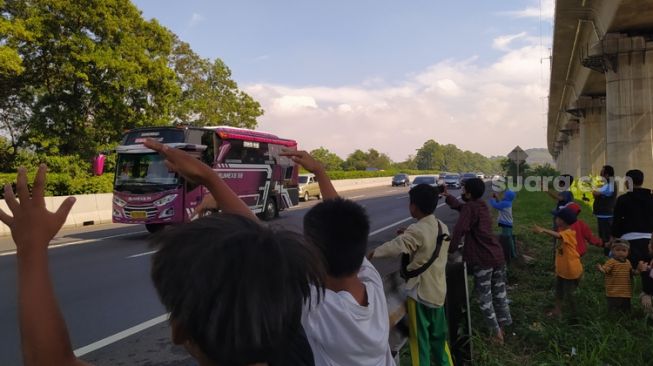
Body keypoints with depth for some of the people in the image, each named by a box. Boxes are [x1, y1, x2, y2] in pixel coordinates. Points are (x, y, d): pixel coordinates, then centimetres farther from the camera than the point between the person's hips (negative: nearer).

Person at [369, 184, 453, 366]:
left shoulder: (417, 230, -22)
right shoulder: (442, 227, 3)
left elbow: (394, 247, -28)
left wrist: (371, 254, -14)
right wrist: (407, 235, 10)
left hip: (420, 293, -8)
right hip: (439, 291, 8)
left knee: (419, 339, 8)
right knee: (439, 336, 23)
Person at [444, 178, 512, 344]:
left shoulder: (470, 208, -15)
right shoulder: (482, 205, 11)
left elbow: (459, 230, -25)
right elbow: (460, 206, 28)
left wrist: (451, 248, -14)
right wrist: (447, 196, 30)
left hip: (482, 259, -8)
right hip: (498, 255, 8)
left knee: (485, 298, 5)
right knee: (499, 293, 18)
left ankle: (496, 332, 11)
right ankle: (502, 327, 30)